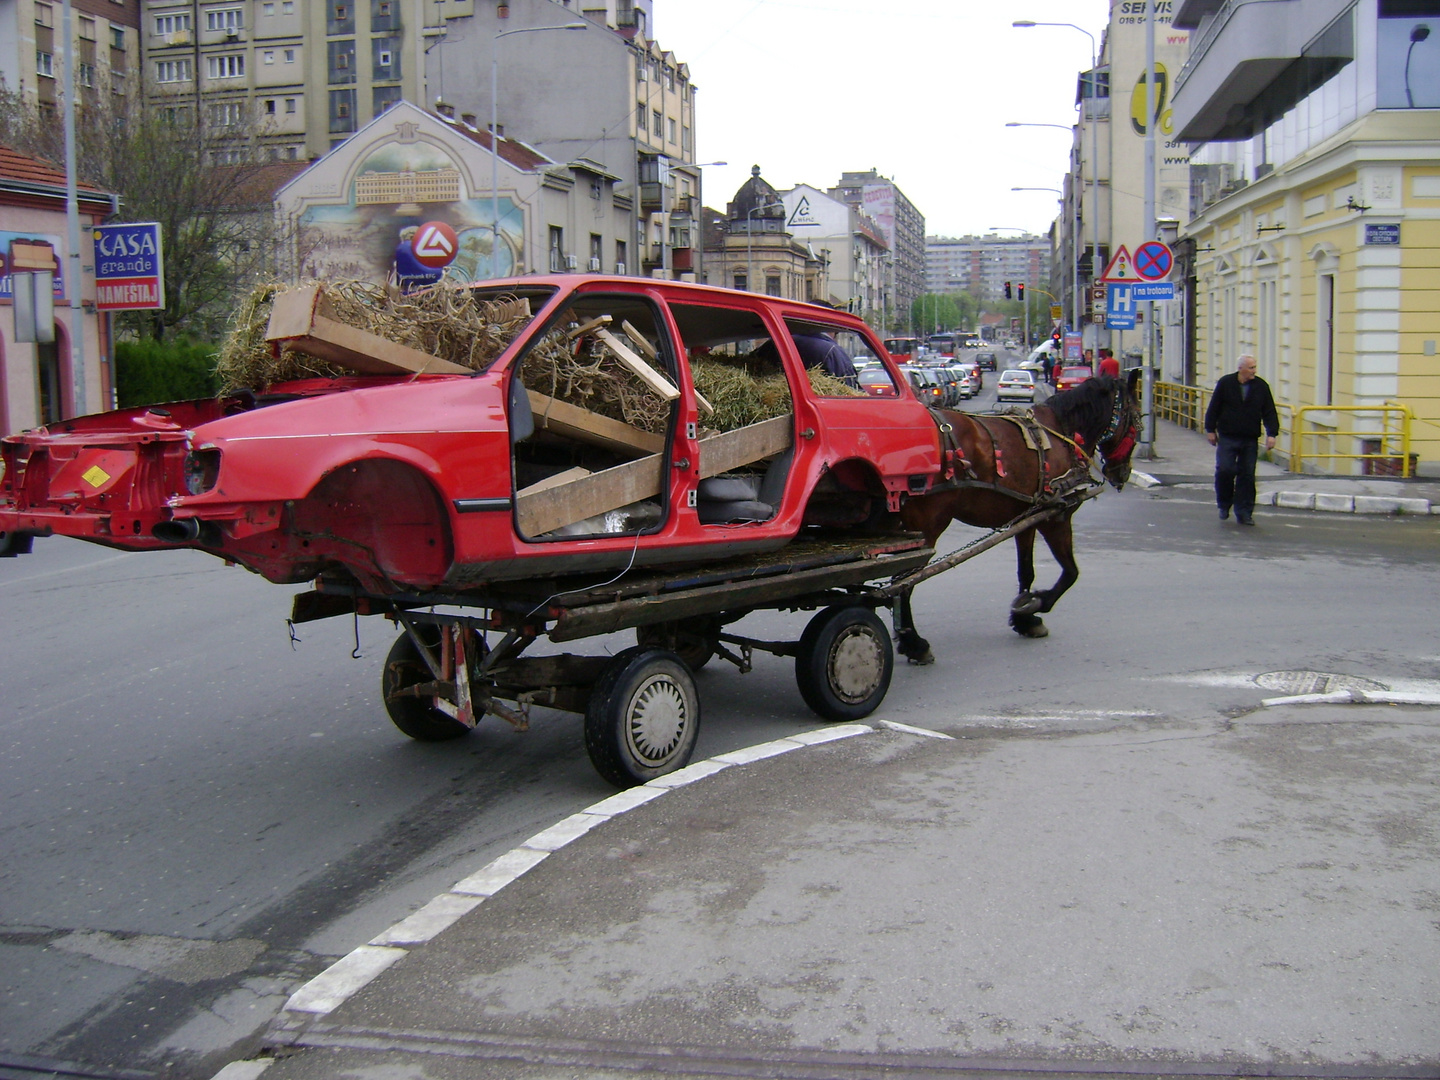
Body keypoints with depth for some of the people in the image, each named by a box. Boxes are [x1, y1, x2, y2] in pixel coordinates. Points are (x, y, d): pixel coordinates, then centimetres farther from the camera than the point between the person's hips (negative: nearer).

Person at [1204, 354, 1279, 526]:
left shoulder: (1261, 386, 2)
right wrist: (1210, 430, 2)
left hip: (1250, 440, 2)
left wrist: (1271, 433, -4)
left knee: (1247, 476, 2)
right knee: (1225, 470, -10)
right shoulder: (1225, 383, -2)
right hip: (1227, 438, -2)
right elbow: (1214, 408, 3)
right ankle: (1224, 505, 13)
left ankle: (1244, 513, 9)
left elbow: (1269, 412, 4)